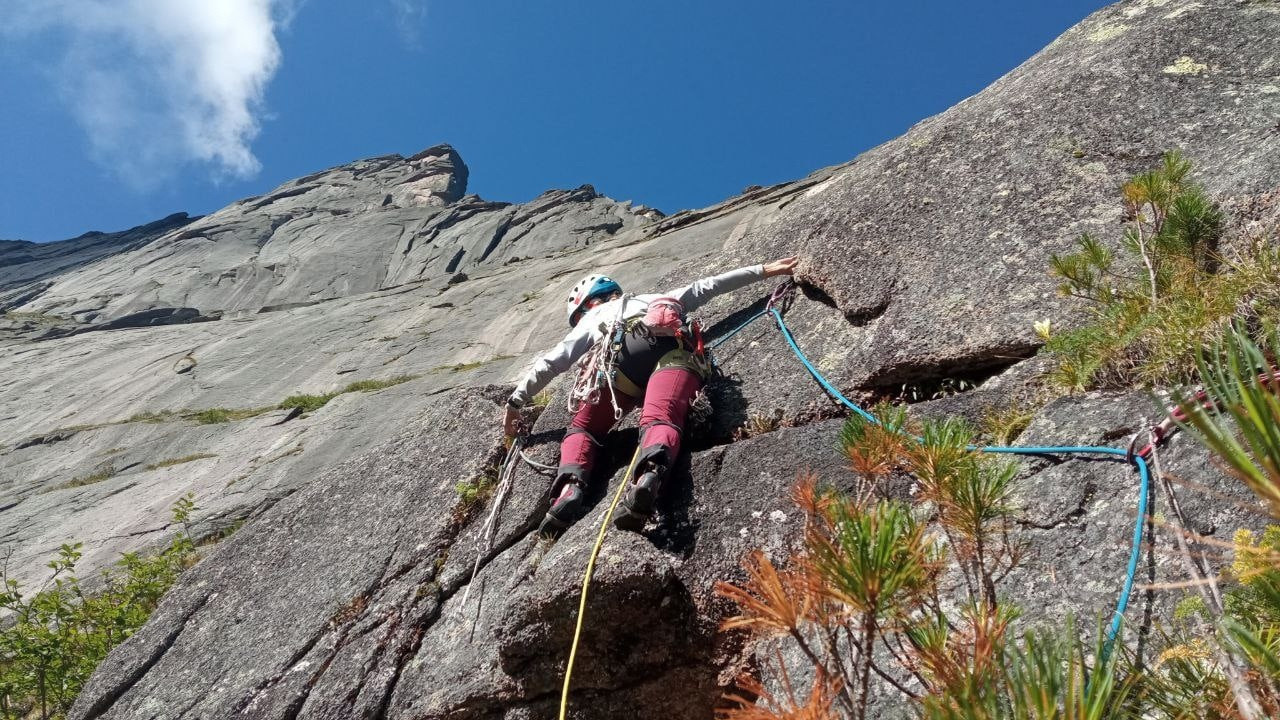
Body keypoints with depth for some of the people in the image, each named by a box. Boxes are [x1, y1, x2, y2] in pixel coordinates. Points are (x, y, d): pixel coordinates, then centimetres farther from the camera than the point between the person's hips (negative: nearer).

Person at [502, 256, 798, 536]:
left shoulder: (592, 317, 38)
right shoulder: (657, 300, 47)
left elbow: (550, 363, 34)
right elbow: (707, 286, 45)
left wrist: (515, 403, 41)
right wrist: (763, 271, 52)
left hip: (626, 353, -1)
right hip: (676, 351, 2)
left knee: (582, 427, 9)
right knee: (660, 420, -23)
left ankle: (570, 487, -20)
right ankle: (650, 476, -56)